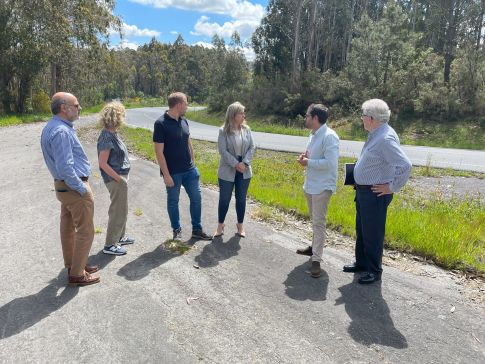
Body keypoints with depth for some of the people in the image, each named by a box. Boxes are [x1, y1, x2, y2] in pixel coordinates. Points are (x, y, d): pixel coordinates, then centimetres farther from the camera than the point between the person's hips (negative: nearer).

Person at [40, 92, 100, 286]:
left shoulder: (51, 127, 9)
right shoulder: (61, 131, -24)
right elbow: (65, 168, -27)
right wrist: (82, 189, -19)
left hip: (63, 186, 10)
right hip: (74, 187, -10)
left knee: (68, 227, 19)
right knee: (85, 231, 1)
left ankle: (73, 265, 34)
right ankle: (77, 274, 12)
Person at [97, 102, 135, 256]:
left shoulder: (112, 133, 8)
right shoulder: (107, 137, -20)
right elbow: (103, 163, -22)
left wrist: (123, 177, 12)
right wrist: (120, 179, -18)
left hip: (121, 177, 10)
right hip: (116, 180, -9)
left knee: (122, 209, 21)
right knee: (118, 211, 0)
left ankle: (119, 237, 36)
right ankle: (110, 245, 12)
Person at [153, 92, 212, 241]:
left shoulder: (184, 121, 5)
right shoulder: (161, 124, -15)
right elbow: (159, 152, -16)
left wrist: (193, 164, 14)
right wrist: (166, 175, -18)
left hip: (190, 170, 6)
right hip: (173, 172, -6)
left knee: (196, 198, 10)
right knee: (173, 201, 10)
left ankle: (197, 230, 24)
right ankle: (177, 230, 27)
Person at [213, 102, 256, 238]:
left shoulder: (246, 129, 0)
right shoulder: (223, 131, -10)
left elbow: (252, 147, -1)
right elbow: (223, 151, -14)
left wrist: (244, 163, -15)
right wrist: (236, 164, -19)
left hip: (244, 171, 3)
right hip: (227, 171, -3)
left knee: (241, 199, 12)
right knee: (224, 199, 6)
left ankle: (240, 225, 27)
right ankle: (220, 225, 24)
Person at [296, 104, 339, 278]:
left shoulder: (329, 136, -18)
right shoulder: (313, 134, 10)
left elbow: (330, 163, -26)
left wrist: (308, 162, -17)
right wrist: (305, 157, 1)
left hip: (322, 186, -9)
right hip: (309, 184, 9)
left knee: (319, 223, -5)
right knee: (314, 220, 21)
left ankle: (316, 260, 1)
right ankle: (315, 247, 38)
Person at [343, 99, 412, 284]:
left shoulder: (385, 139, -24)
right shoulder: (375, 134, 7)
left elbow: (405, 166, -29)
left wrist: (392, 188, -20)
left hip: (375, 194, -10)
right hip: (363, 190, 10)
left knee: (372, 234, 4)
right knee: (361, 230, 22)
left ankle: (374, 271, 22)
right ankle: (361, 263, 39)